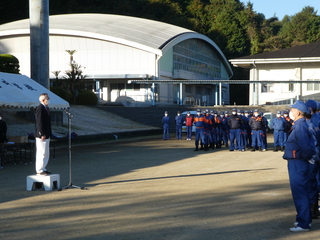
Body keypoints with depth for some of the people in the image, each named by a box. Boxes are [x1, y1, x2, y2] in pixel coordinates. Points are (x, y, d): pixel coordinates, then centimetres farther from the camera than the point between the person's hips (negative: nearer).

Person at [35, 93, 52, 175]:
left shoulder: (46, 108, 14)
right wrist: (42, 134, -22)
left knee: (46, 153, 15)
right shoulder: (40, 108, -15)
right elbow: (39, 122, -19)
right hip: (42, 135, -10)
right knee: (42, 153, -7)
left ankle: (43, 169, 22)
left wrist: (49, 134, 16)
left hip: (46, 135, 10)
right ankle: (39, 170, -2)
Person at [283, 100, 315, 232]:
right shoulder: (298, 125, 11)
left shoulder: (300, 127, -21)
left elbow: (306, 147, -29)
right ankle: (306, 220, 30)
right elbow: (307, 145, 18)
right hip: (297, 163, 11)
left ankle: (303, 224, 2)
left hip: (298, 165, -11)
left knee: (299, 193, -4)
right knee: (302, 193, 18)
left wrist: (305, 157, -13)